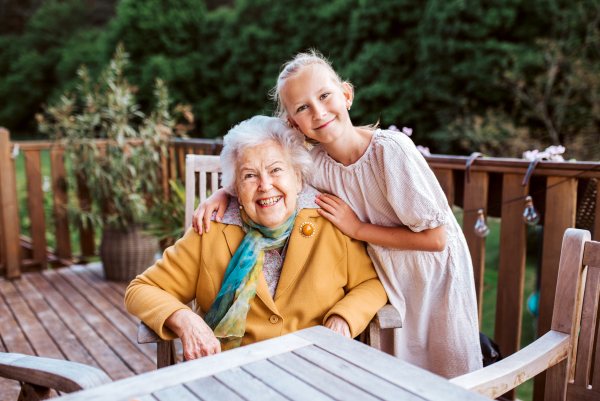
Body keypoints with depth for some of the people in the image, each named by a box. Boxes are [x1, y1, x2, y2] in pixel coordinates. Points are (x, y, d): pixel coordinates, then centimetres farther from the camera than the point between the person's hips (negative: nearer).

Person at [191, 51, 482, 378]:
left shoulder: (390, 149, -28)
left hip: (436, 278, -4)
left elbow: (436, 238, -25)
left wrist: (357, 228, -22)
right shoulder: (315, 163, -14)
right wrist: (221, 195, -16)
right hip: (387, 283, 4)